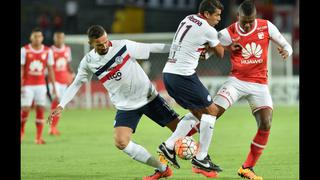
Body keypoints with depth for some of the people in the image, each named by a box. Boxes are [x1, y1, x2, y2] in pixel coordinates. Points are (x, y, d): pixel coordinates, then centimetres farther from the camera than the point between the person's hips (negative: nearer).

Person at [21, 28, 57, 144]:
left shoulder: (47, 51, 3)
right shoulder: (24, 50, -4)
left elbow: (50, 69, 8)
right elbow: (21, 69, -4)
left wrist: (53, 85, 4)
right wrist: (20, 85, -10)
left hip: (41, 85, 2)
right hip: (27, 85, -2)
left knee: (41, 109, -4)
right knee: (25, 109, -6)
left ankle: (39, 138, 1)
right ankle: (21, 131, 21)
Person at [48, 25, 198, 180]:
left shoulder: (123, 46, -12)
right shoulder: (88, 62, -6)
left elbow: (151, 48, -6)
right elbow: (76, 84, 6)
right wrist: (61, 106, -2)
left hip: (149, 97, -1)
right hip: (126, 107, 1)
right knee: (121, 142, -19)